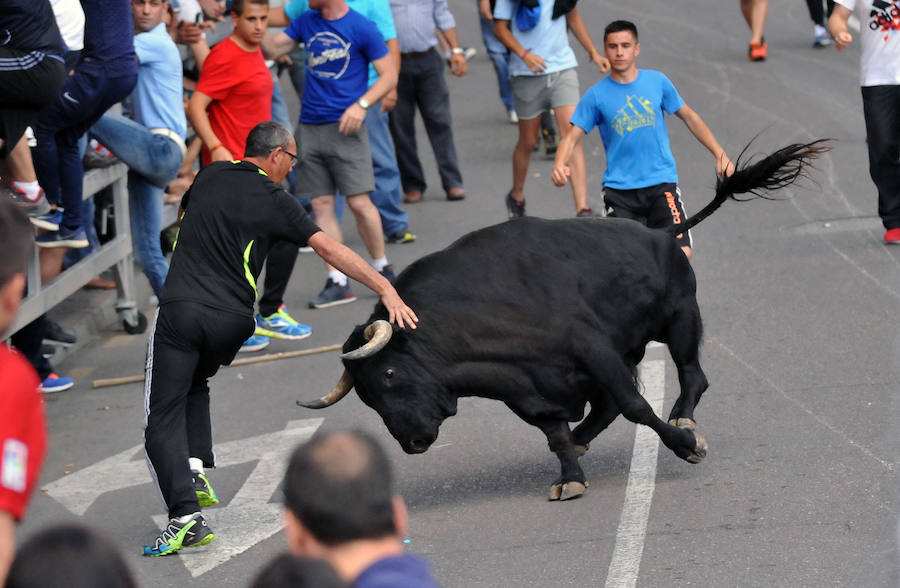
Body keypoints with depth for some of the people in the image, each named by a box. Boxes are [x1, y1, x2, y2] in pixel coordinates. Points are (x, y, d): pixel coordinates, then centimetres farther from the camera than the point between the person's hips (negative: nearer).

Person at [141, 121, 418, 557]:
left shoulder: (208, 177, 12)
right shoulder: (274, 201, 2)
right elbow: (330, 249, -6)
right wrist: (386, 290, -9)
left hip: (180, 308, 0)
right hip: (232, 320, 1)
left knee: (163, 418, -2)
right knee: (195, 386, 29)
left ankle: (185, 513, -17)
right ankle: (196, 470, 10)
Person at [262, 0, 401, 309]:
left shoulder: (361, 27, -6)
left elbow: (389, 74, -5)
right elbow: (273, 48, 9)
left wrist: (361, 104, -17)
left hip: (345, 126, -5)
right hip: (310, 127, 5)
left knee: (358, 202, -8)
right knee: (321, 205, 2)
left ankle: (382, 269, 12)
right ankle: (337, 283, 6)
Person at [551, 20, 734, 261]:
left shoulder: (657, 81, 4)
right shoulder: (597, 95, 0)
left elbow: (689, 117, 15)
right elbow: (572, 136, -2)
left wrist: (719, 154, 11)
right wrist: (560, 165, -22)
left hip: (662, 182, 1)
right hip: (619, 189, -1)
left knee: (681, 254, -15)